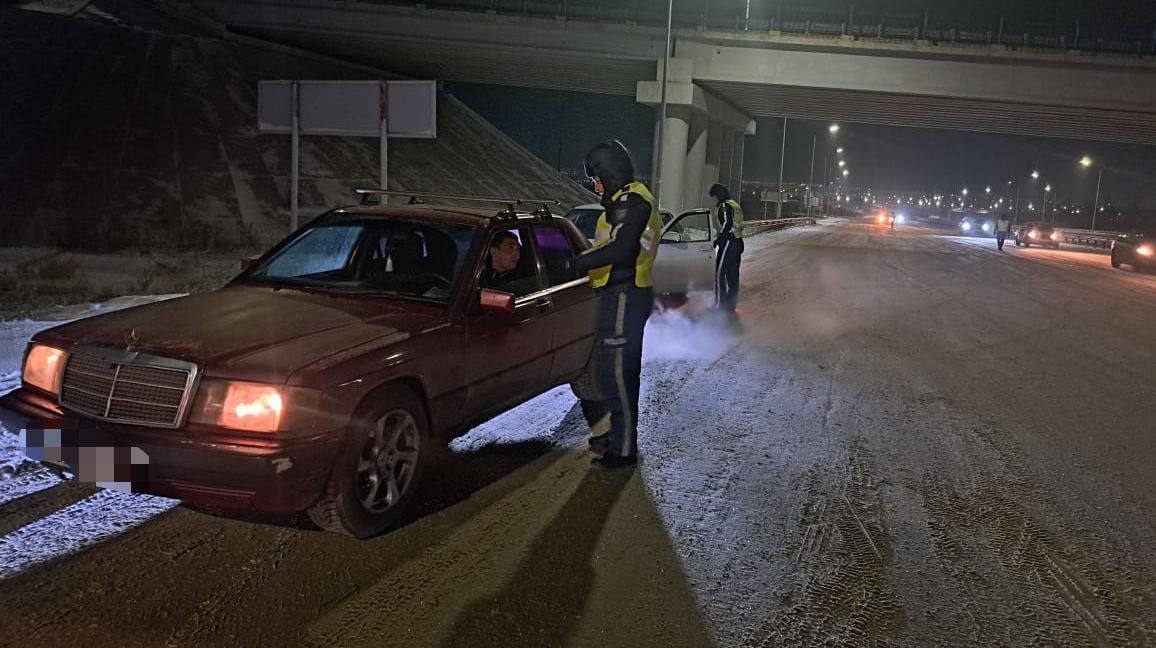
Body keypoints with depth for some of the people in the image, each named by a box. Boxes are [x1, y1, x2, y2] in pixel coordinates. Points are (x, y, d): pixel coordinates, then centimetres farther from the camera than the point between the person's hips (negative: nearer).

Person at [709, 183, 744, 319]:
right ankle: (731, 307, 15)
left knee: (719, 274, -7)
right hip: (738, 242, 10)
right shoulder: (736, 205, 20)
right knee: (732, 275, 11)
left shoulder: (725, 206, -9)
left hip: (728, 243, -10)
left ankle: (720, 305, -9)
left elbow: (726, 225, -20)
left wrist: (717, 240, -16)